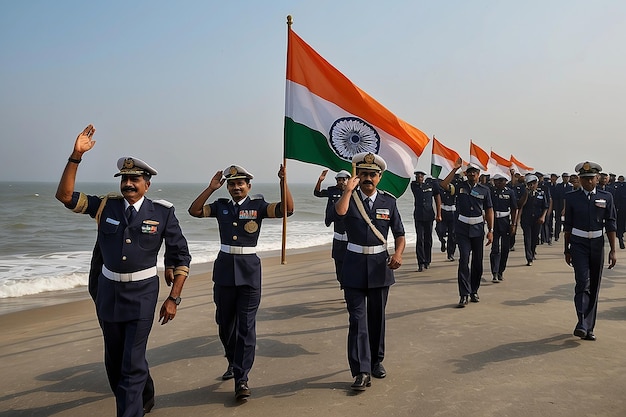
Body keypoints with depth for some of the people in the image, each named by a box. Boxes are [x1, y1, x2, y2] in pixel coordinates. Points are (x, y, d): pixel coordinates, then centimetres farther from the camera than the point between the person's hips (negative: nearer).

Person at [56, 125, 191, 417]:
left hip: (142, 292, -4)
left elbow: (181, 257, -6)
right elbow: (65, 195, -5)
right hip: (108, 289, 4)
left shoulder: (162, 213, -9)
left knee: (132, 361, -6)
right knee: (114, 359, 18)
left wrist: (173, 298, -9)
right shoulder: (106, 206, 0)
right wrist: (76, 156, -15)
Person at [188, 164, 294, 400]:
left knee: (246, 326, -3)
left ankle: (241, 379, 4)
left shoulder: (258, 205, -2)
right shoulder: (221, 206, 7)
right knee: (225, 322, 17)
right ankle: (233, 362, 41)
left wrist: (283, 181, -24)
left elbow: (287, 209, -14)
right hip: (224, 268, 4)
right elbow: (194, 211, 1)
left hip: (249, 270, -3)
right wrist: (211, 188, -5)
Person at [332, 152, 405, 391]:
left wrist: (398, 254, -13)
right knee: (357, 318, -3)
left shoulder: (388, 201, 1)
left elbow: (399, 234, 4)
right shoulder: (350, 199, -3)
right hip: (355, 265, -2)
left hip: (380, 265, 2)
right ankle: (361, 371, 1)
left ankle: (376, 361, 33)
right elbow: (339, 212, -28)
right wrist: (349, 189, -20)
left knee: (377, 317, 14)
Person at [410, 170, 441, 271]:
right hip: (418, 216, 0)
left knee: (428, 239, 7)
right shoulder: (413, 185, 5)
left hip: (429, 216, 0)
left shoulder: (431, 185, 2)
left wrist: (439, 214, 3)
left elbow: (438, 199, 6)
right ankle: (421, 263, -8)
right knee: (419, 239, -7)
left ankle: (427, 261, 20)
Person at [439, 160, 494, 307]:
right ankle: (464, 295, -8)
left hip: (478, 229, 2)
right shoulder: (460, 186, 2)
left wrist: (490, 231, 0)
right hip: (462, 229, -2)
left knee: (478, 262, 9)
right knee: (464, 260, -10)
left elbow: (489, 211, 5)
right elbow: (444, 185, -16)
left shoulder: (485, 190, 4)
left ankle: (474, 291, 26)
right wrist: (455, 168, -14)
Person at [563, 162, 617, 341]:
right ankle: (582, 324, -20)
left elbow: (610, 225, 4)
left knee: (594, 286, 6)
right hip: (578, 244, -2)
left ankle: (589, 328, 13)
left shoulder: (606, 197, 4)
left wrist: (613, 250, -1)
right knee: (583, 281, -16)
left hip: (597, 244, 2)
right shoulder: (571, 197, 1)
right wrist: (566, 250, 6)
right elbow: (567, 225, 5)